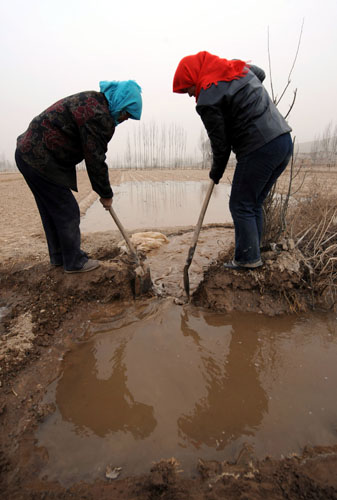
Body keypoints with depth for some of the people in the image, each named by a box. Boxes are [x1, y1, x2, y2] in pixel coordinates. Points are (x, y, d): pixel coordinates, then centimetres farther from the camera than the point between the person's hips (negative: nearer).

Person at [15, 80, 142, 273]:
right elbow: (95, 159, -17)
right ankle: (74, 262, 11)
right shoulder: (99, 116, -19)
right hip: (41, 161, -11)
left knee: (51, 210, 17)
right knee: (67, 212, -2)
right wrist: (106, 194, -7)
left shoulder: (92, 99, 14)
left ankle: (58, 256, 30)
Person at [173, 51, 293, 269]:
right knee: (255, 203, 16)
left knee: (241, 206, 4)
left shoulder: (208, 99, -10)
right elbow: (260, 74, 38)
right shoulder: (238, 67, 16)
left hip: (259, 150, -9)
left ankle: (248, 259, 10)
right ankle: (252, 255, 24)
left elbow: (220, 144, -8)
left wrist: (216, 173, 7)